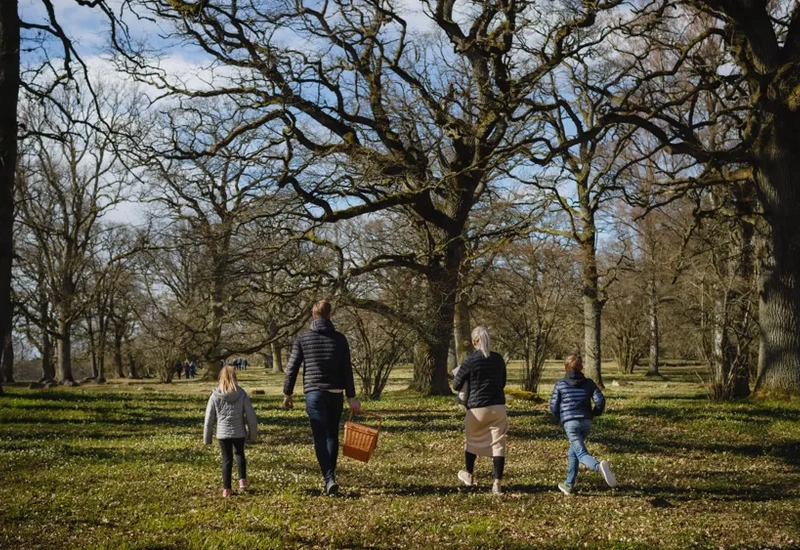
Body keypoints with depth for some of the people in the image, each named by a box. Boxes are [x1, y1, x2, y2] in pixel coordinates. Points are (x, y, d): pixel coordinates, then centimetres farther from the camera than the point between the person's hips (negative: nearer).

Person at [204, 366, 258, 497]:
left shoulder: (215, 396, -6)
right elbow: (251, 416, -6)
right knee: (239, 454, 24)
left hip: (222, 433, 0)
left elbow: (209, 419, -2)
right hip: (239, 432, 0)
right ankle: (242, 480, 13)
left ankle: (226, 488, 13)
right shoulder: (241, 394, -8)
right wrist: (253, 434, 7)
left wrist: (207, 437, 8)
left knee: (226, 459, 11)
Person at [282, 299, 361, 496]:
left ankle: (329, 478, -15)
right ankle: (330, 475, 22)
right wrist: (351, 397, 4)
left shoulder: (303, 338, -1)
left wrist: (287, 393, 9)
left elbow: (292, 368, -1)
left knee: (320, 437, -2)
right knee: (332, 435, 16)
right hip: (335, 393, 2)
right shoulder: (339, 338, 2)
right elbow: (347, 370, 1)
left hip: (313, 393, -2)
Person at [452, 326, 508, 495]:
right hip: (498, 407, 3)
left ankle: (469, 476, 34)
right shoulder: (498, 359, 5)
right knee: (498, 444, 3)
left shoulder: (470, 360, -9)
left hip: (477, 407, -3)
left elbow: (457, 385, -2)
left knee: (471, 440, 19)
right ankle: (497, 483, -1)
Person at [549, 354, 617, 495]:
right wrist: (594, 413, 17)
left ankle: (599, 466, -44)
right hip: (586, 422, 4)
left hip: (570, 423, -4)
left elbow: (553, 406, 4)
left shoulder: (560, 384, 4)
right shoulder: (588, 383, 9)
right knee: (573, 452, 22)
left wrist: (561, 418, 22)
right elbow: (600, 400, -1)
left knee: (581, 454, -11)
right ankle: (569, 485, 25)